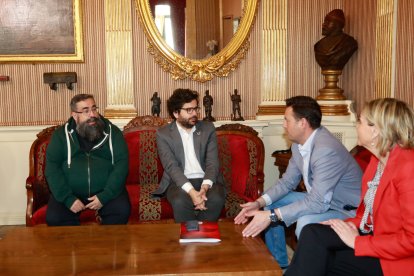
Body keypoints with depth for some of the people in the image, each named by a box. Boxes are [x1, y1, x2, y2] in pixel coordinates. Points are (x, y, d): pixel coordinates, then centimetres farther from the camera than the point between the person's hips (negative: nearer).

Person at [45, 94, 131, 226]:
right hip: (71, 191, 1)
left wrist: (104, 196, -17)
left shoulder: (112, 132, 1)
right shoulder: (61, 135, 3)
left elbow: (121, 164, -6)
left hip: (106, 190, 0)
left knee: (122, 210, -26)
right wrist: (68, 198, -16)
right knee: (53, 217, -24)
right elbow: (52, 167, -4)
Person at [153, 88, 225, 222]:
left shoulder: (208, 128, 7)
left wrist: (205, 187, -21)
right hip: (179, 182, -2)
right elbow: (171, 166, -11)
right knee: (180, 202, -34)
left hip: (206, 180, 2)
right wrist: (191, 192, -27)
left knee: (216, 199, -30)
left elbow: (212, 161, -1)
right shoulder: (163, 133, 0)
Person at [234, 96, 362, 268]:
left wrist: (272, 215, -32)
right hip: (320, 199, 9)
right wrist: (260, 202, -8)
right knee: (271, 204, 9)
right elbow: (287, 181, 7)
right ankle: (279, 265, 21)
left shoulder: (326, 149, -31)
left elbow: (318, 203, -33)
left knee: (305, 223, -35)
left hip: (348, 211, -9)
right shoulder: (299, 144, -3)